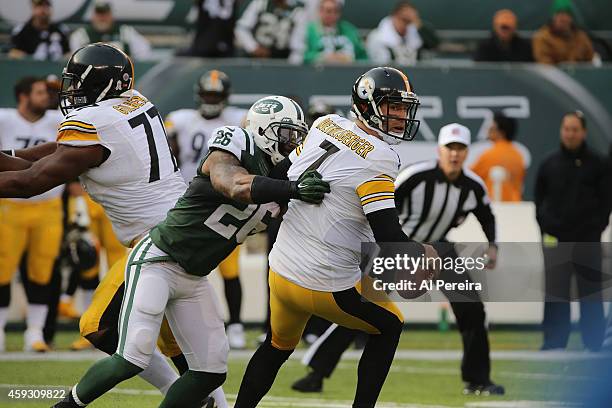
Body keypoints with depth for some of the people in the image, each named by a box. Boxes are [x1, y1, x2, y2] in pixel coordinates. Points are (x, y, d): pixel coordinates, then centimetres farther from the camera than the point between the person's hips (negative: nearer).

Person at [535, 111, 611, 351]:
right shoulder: (549, 164, 8)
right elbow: (539, 199, 12)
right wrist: (545, 226, 2)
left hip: (588, 241, -2)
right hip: (555, 241, 2)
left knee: (591, 295, 3)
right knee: (555, 297, 2)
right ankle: (553, 343, 6)